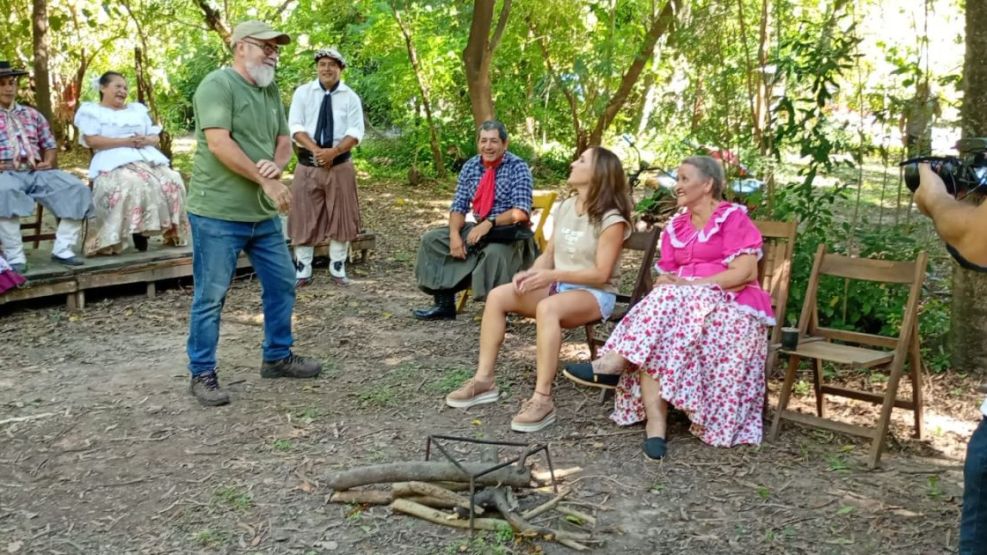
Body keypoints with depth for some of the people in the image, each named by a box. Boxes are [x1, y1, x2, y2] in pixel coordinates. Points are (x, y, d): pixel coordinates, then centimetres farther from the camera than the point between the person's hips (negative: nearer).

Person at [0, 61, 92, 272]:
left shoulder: (32, 114, 26)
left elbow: (50, 145, 25)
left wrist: (48, 161, 1)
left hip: (37, 172, 4)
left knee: (77, 188, -23)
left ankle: (62, 248, -20)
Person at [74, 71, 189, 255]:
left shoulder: (137, 109, 27)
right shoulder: (92, 111, 11)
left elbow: (156, 137, 22)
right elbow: (91, 140, -5)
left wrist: (146, 140, -4)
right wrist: (125, 141, -13)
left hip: (147, 158, 5)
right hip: (114, 163, -5)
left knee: (172, 182, -22)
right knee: (132, 186, -38)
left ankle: (171, 231, -14)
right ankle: (136, 232, -30)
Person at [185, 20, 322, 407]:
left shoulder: (271, 90, 13)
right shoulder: (217, 85, -12)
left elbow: (284, 141, 14)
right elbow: (219, 144, -22)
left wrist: (276, 164, -10)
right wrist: (266, 181, -18)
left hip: (263, 213, 8)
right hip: (218, 213, -8)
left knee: (282, 284, 15)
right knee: (211, 297, 0)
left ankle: (277, 357, 31)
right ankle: (202, 374, 13)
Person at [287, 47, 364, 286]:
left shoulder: (351, 97, 3)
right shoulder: (303, 92, 4)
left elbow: (355, 133, -5)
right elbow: (295, 127, -4)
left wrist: (333, 152, -20)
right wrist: (316, 150, -19)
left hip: (340, 165, 0)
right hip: (307, 164, 0)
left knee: (340, 217, 6)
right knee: (305, 218, 3)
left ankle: (338, 268, 18)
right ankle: (302, 271, 10)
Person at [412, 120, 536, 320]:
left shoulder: (518, 168, -10)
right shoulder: (470, 167, 5)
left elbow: (521, 212, -19)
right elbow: (459, 206, 4)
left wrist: (490, 223, -31)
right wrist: (455, 234, -15)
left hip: (509, 233, -6)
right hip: (477, 229, 6)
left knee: (495, 252, -39)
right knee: (431, 239, -5)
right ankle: (444, 303, 0)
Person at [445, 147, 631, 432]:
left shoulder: (611, 219, -14)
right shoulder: (566, 207, 9)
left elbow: (601, 273, -18)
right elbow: (549, 254, 13)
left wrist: (552, 275, -24)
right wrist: (531, 274, -9)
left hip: (596, 294, -7)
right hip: (558, 285, 8)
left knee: (547, 307, -39)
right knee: (498, 295, -13)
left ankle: (542, 399, -37)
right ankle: (484, 380, -9)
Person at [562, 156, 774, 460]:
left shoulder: (733, 218, -1)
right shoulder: (675, 226, 18)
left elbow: (744, 273, -12)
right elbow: (667, 276, 13)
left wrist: (688, 283, -17)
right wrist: (664, 282, -12)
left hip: (728, 306, -5)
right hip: (678, 303, 5)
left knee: (667, 304, -33)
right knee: (655, 336, -28)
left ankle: (613, 364, -33)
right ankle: (655, 423, -38)